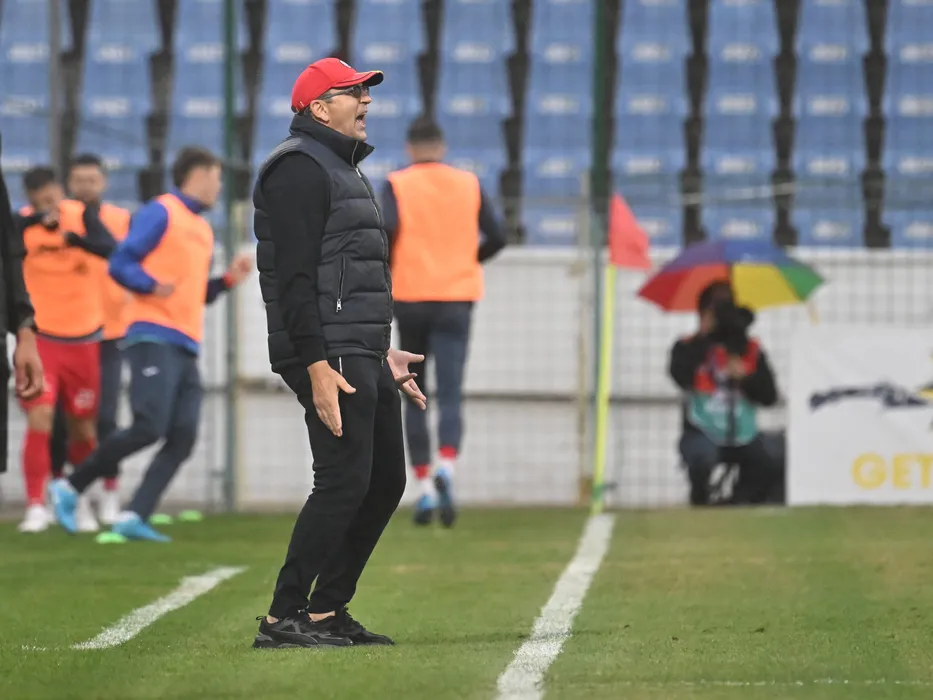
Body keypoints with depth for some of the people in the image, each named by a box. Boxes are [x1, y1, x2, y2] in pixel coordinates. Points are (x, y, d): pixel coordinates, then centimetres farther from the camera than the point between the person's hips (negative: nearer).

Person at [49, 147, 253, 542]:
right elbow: (120, 264, -8)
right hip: (154, 337, -8)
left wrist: (228, 279, 15)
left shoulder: (202, 230, 23)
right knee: (148, 428, -18)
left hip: (186, 347, 8)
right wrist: (152, 285, -25)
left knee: (182, 438, -7)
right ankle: (71, 488, -6)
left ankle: (134, 518, -11)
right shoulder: (160, 213, -2)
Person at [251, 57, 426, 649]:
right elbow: (295, 277, -17)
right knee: (344, 481, -14)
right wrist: (318, 366, -23)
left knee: (386, 479, 10)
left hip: (363, 356, 10)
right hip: (330, 356, -10)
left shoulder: (345, 170, 23)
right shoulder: (299, 167, -10)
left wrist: (381, 354, 26)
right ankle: (283, 619, -11)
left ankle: (328, 611, 15)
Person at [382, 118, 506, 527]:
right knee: (450, 397, -8)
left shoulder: (397, 185, -1)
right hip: (456, 300, 0)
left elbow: (387, 229, -18)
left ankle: (424, 488, 9)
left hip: (411, 298, 0)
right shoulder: (468, 185, 6)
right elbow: (496, 237, 3)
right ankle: (445, 470, -35)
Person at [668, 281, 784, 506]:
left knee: (775, 460, -26)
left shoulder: (751, 349, 10)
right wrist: (704, 335, -13)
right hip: (702, 434, -3)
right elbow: (681, 377, -20)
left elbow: (769, 396, 4)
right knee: (702, 456, -36)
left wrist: (745, 377, -13)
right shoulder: (687, 348, 3)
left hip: (744, 436, 3)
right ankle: (699, 503, -4)